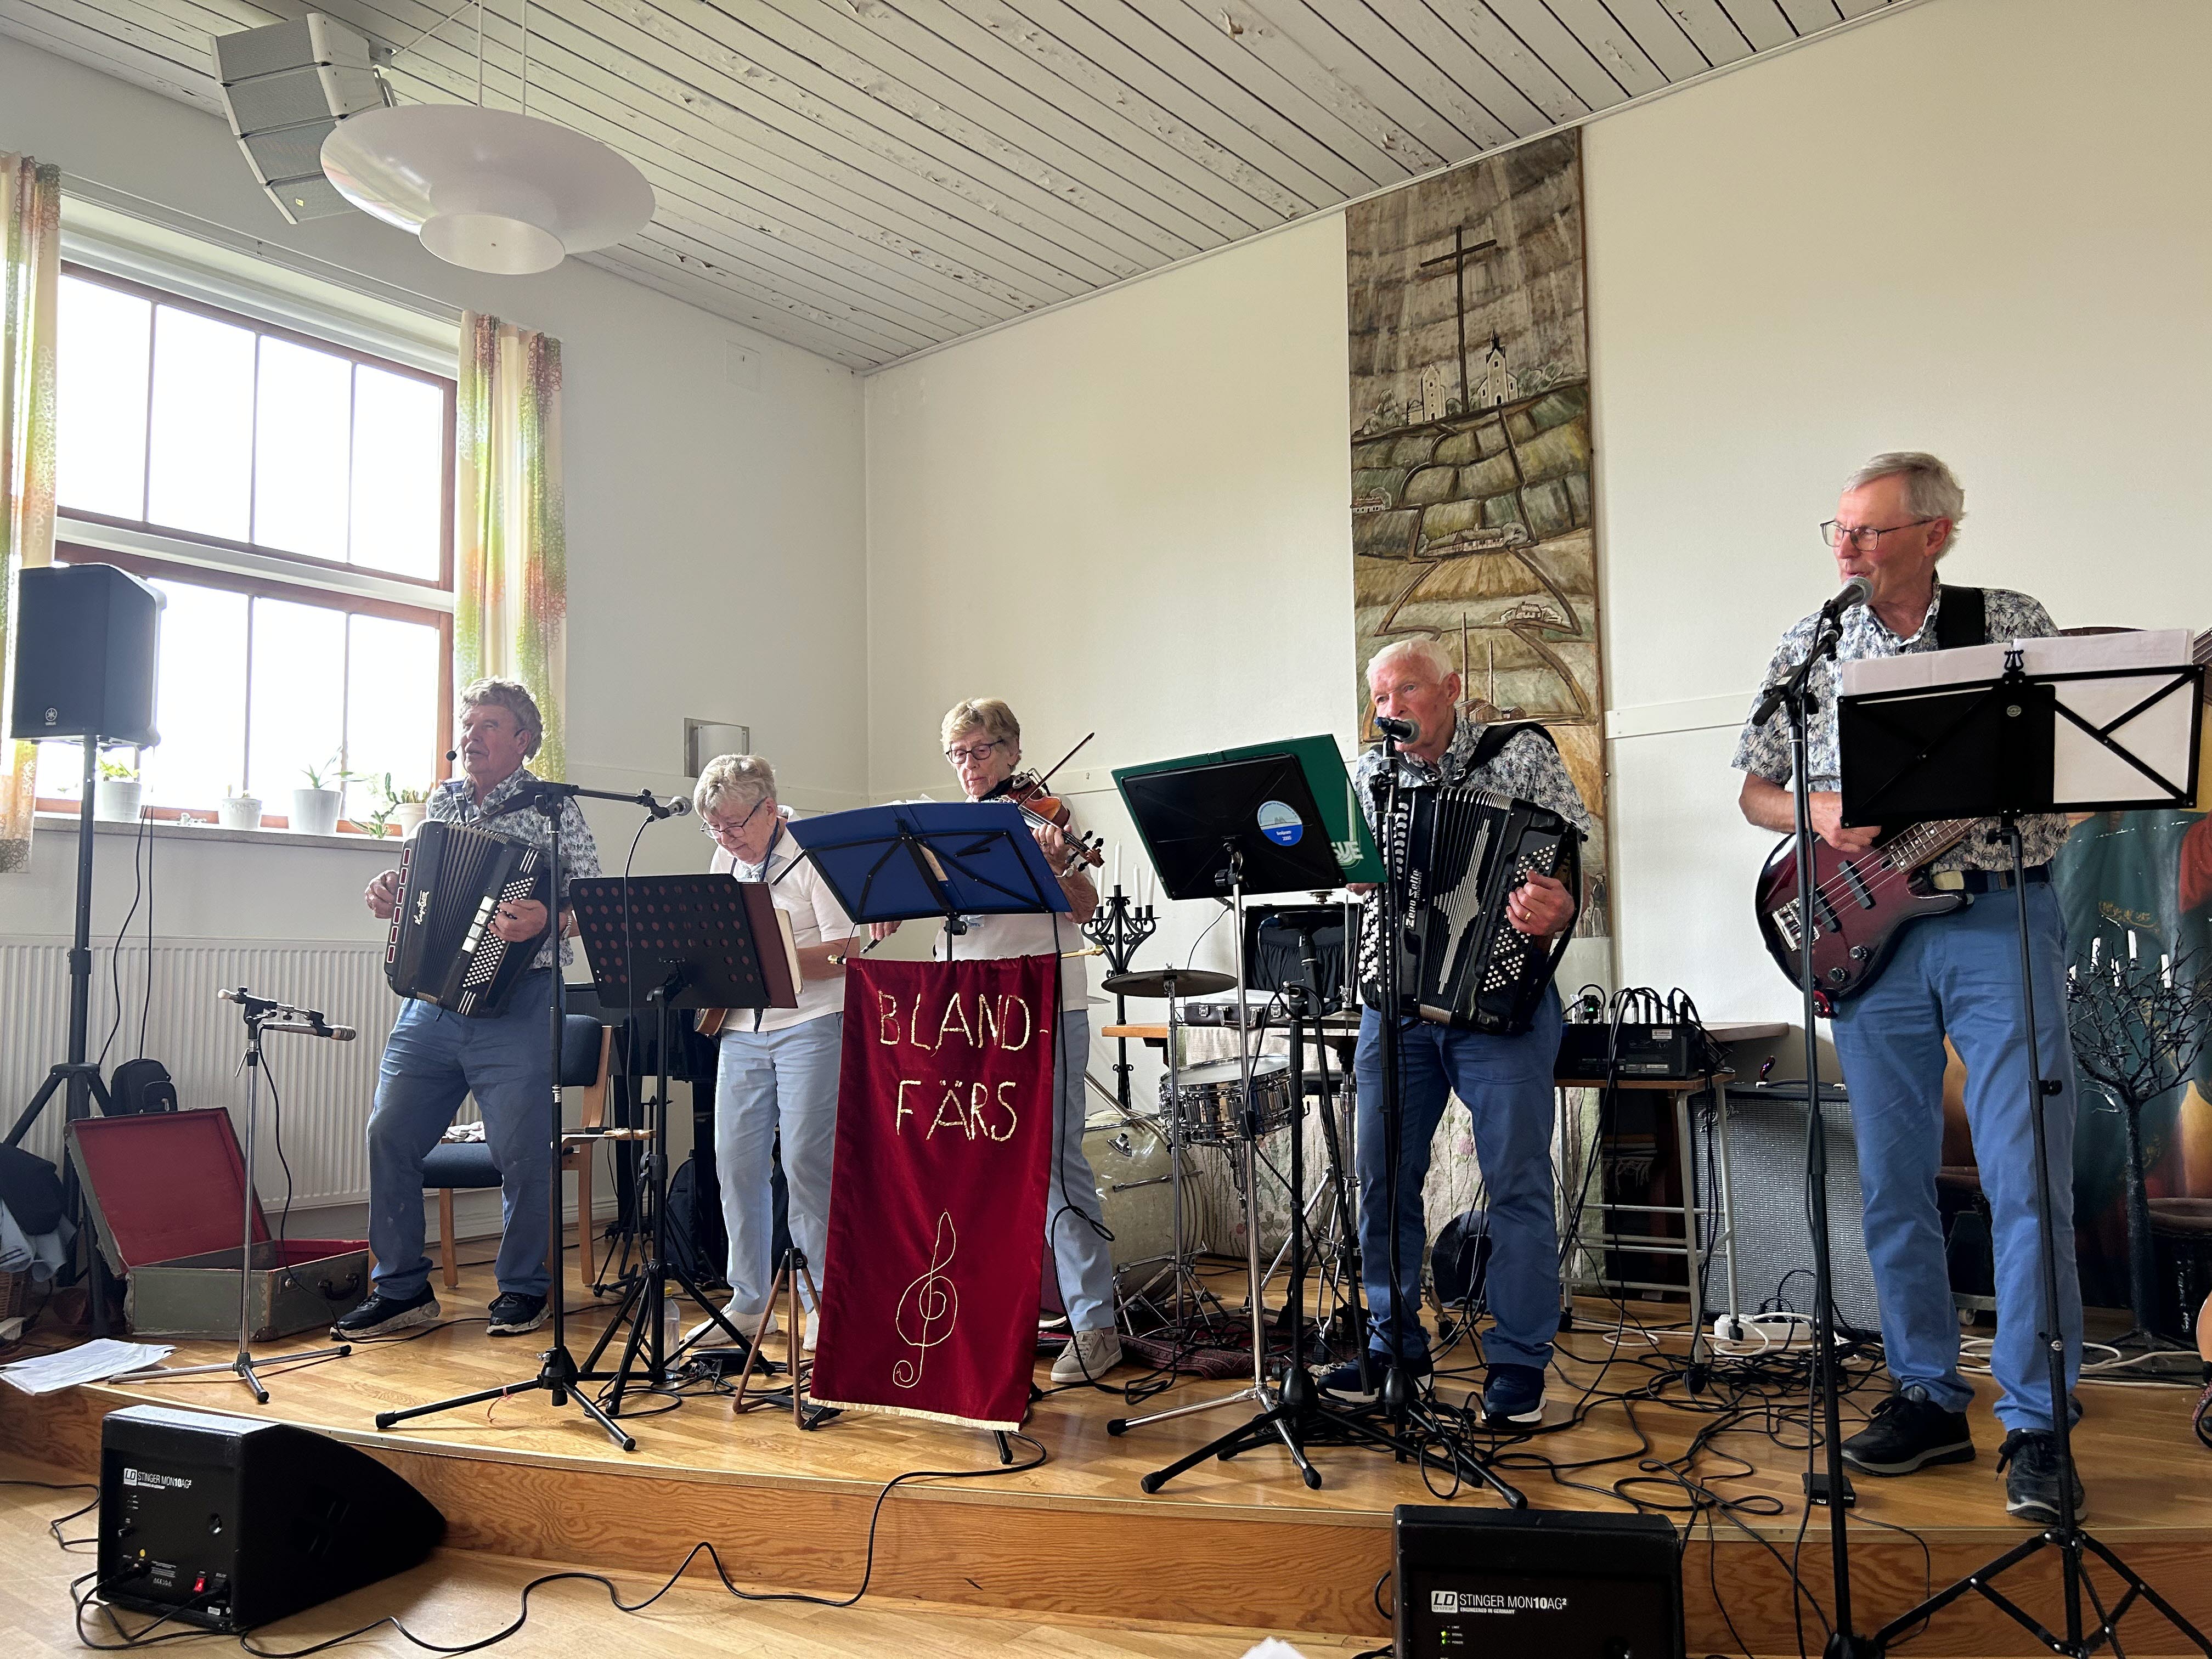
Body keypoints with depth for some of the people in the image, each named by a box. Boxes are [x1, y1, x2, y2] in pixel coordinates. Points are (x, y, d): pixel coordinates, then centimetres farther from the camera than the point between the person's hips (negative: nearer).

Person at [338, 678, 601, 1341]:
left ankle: (522, 1289, 17)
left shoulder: (552, 809, -2)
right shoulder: (441, 801, 14)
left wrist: (544, 921, -27)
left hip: (514, 1006, -5)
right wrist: (388, 894, 5)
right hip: (431, 998, 6)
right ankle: (402, 1288, 16)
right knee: (390, 1136, 2)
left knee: (521, 1153, -2)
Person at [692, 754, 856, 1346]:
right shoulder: (726, 859, 13)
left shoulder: (811, 856, -8)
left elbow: (846, 953, -13)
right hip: (742, 1028, 7)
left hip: (811, 1024, -7)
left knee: (806, 1161, -8)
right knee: (736, 1163, 4)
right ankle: (749, 1301, 16)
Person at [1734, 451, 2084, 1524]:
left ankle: (2034, 1426, 9)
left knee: (2027, 1186, -3)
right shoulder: (1809, 650, 9)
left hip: (2001, 920, -2)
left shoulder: (2014, 624, 3)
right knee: (1893, 1185, 8)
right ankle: (1929, 1397, 22)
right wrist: (1821, 815, -7)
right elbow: (1756, 791, 13)